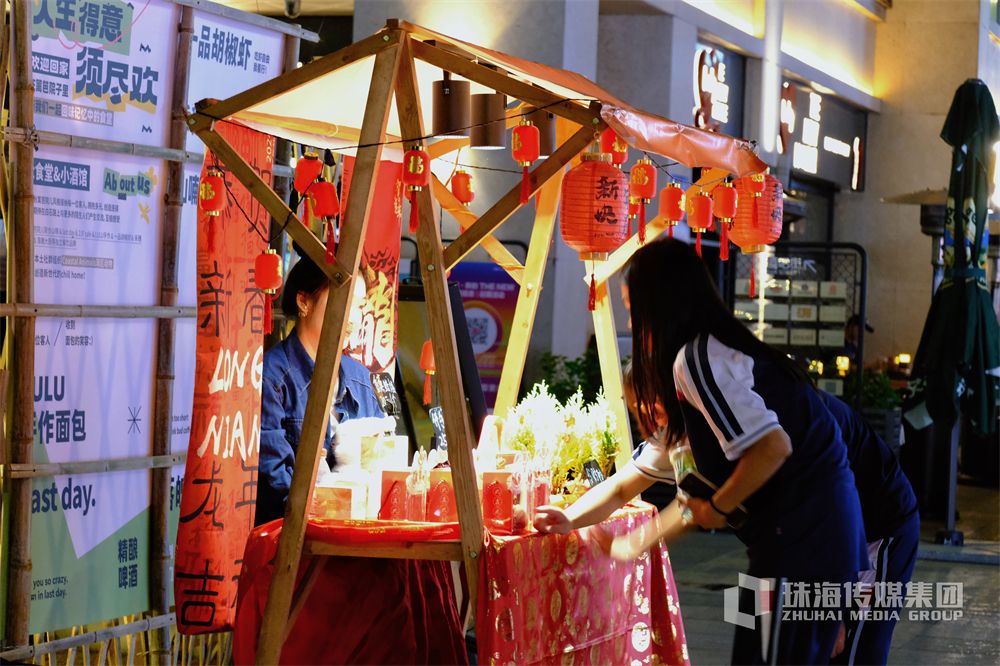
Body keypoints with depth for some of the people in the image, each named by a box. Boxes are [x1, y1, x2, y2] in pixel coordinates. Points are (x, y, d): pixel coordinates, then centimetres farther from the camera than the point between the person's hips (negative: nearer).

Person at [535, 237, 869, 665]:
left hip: (803, 533, -10)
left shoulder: (696, 358, -13)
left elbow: (773, 446, -23)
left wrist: (717, 509, -9)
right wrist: (570, 521, 27)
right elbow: (634, 478, 27)